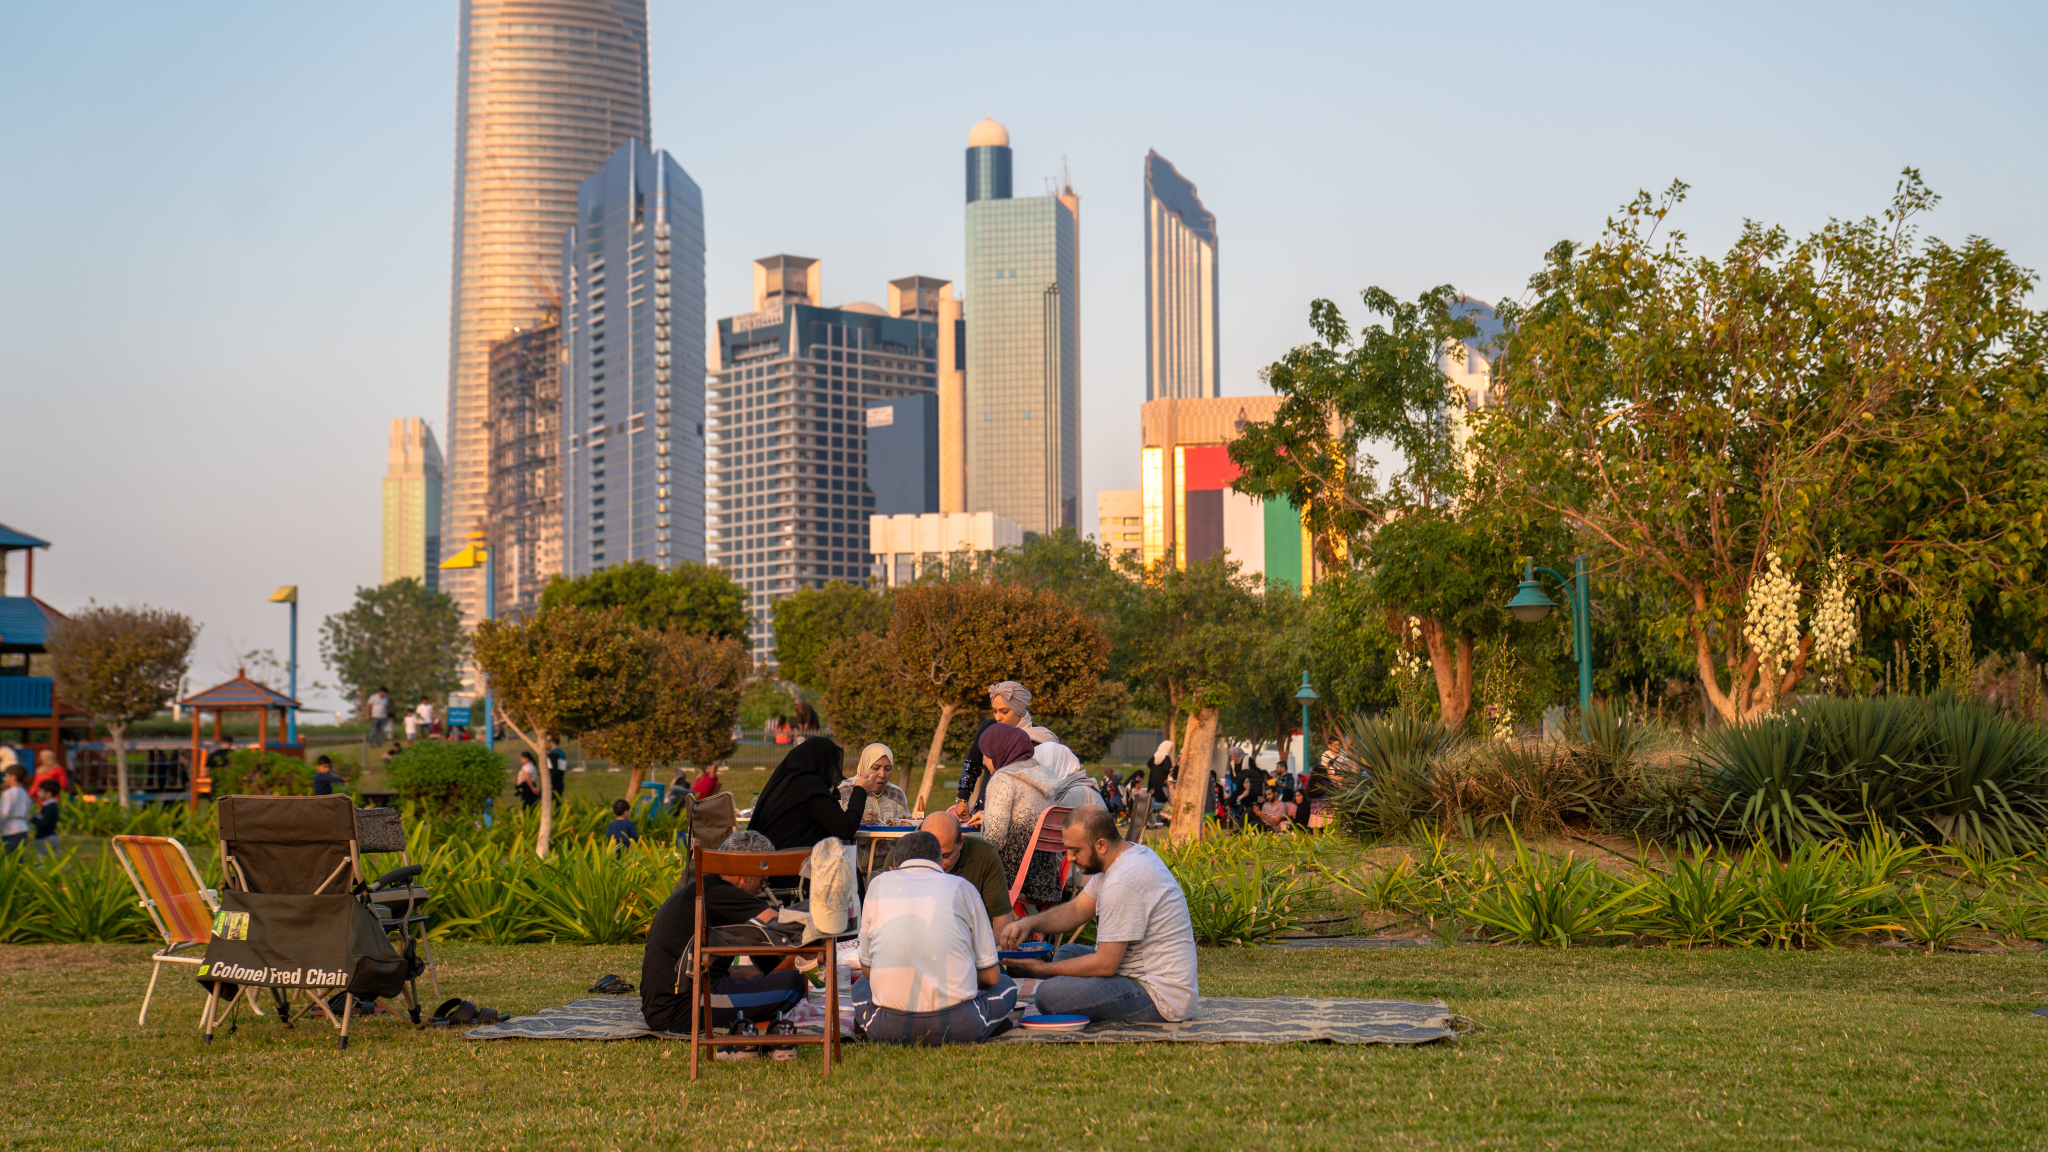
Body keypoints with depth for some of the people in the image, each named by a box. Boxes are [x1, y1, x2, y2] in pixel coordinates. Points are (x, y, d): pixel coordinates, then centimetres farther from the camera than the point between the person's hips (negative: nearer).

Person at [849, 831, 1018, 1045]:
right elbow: (990, 976, 11)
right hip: (958, 1029, -1)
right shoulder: (962, 887, 8)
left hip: (890, 1030, 1)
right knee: (1005, 986, 30)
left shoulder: (878, 885, 12)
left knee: (861, 985, 36)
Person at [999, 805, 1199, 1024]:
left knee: (1049, 995, -19)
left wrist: (1042, 969, -10)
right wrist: (1028, 923, -2)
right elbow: (1077, 909, 15)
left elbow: (1105, 965, -21)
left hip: (1163, 998, -10)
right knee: (1067, 954, 22)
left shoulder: (1122, 884, -24)